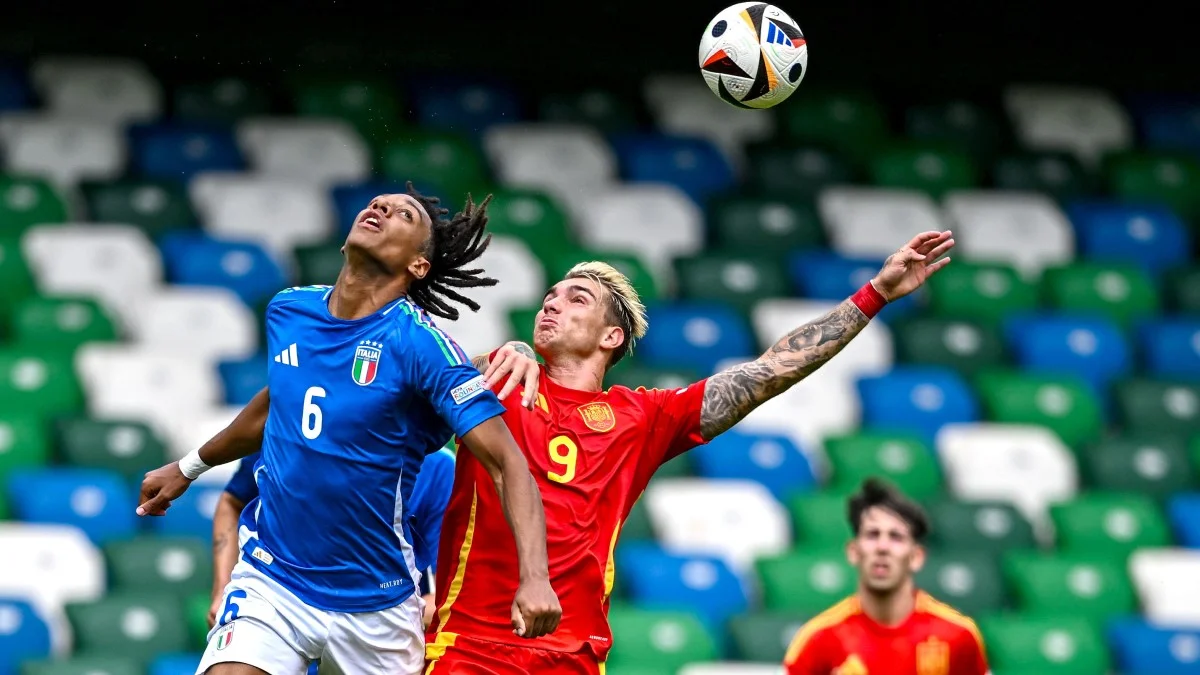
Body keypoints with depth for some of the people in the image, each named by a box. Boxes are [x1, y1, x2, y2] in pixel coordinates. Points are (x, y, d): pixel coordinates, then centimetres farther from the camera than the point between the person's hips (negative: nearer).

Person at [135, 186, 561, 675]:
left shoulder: (421, 344, -13)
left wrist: (534, 578, -31)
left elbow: (507, 462, -16)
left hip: (376, 608, -2)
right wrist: (190, 467, 38)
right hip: (271, 582, 2)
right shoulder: (288, 310, 3)